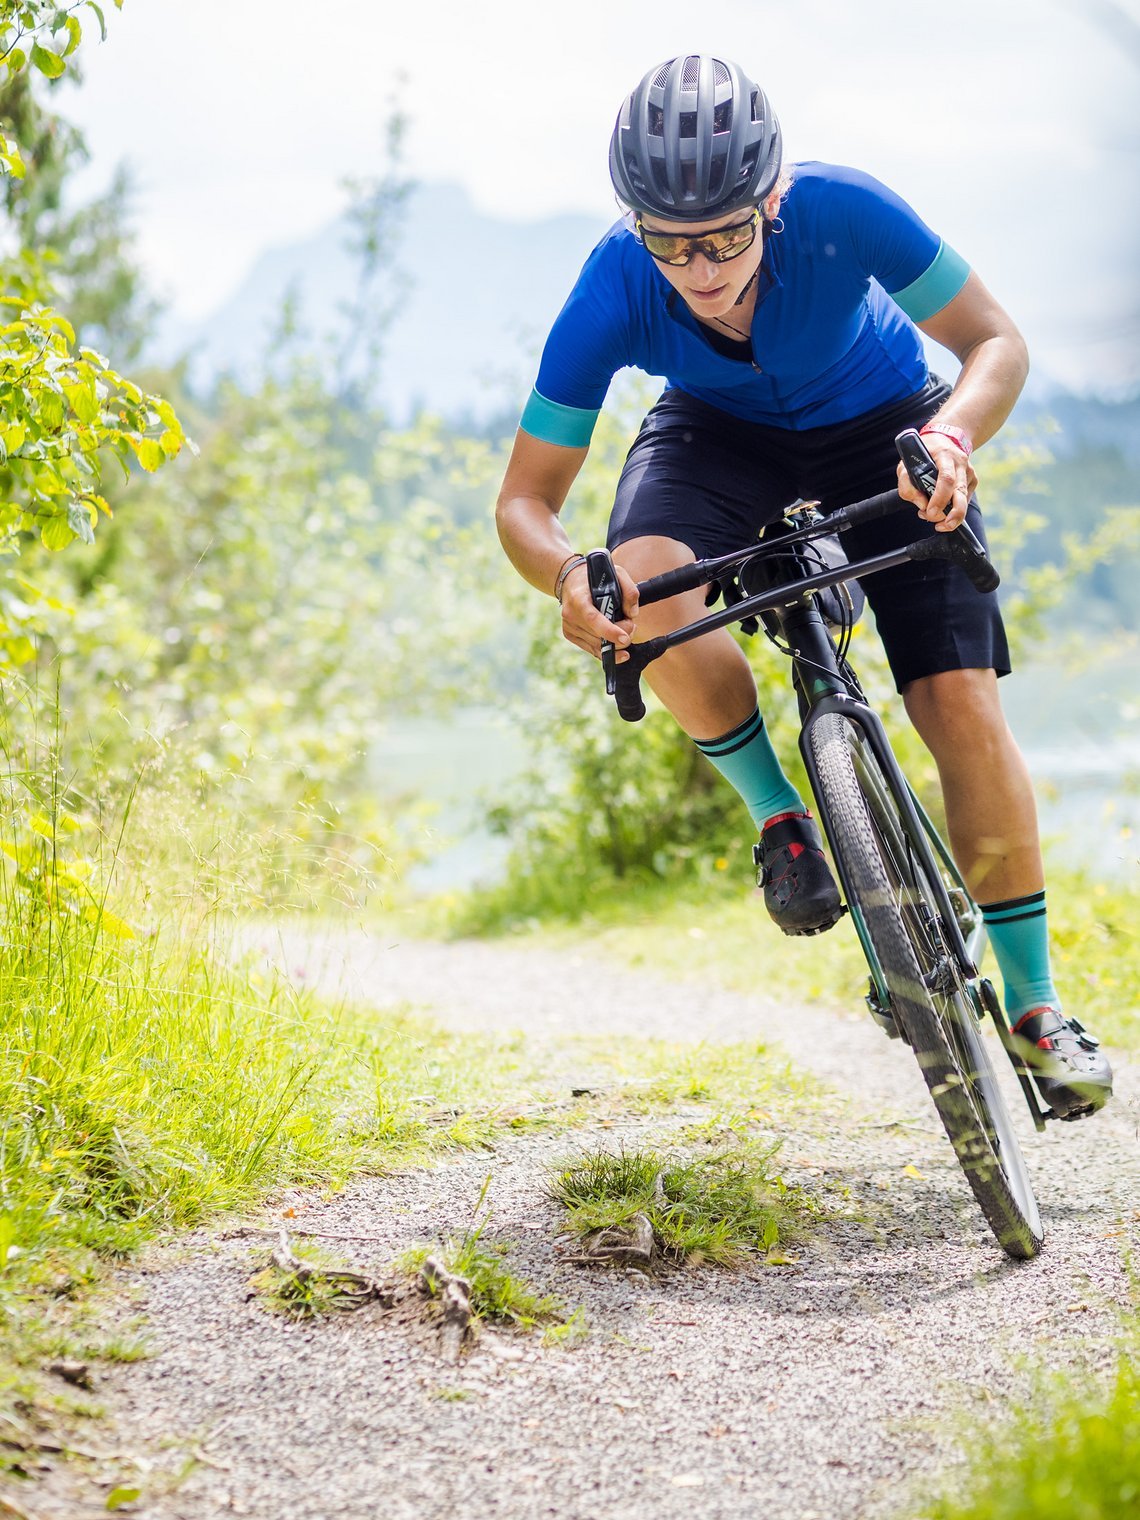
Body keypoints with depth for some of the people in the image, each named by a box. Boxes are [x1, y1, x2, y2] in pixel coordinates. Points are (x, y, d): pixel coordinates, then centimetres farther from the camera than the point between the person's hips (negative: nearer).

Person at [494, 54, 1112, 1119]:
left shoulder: (840, 211, -34)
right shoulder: (613, 291, -30)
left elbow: (997, 343, -23)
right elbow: (524, 499, -23)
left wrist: (950, 435, -44)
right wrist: (567, 575, -46)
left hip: (879, 431, -1)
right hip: (721, 435, 1)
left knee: (961, 704, -15)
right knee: (645, 581, -34)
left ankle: (1034, 1001, 2)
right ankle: (778, 816, -9)